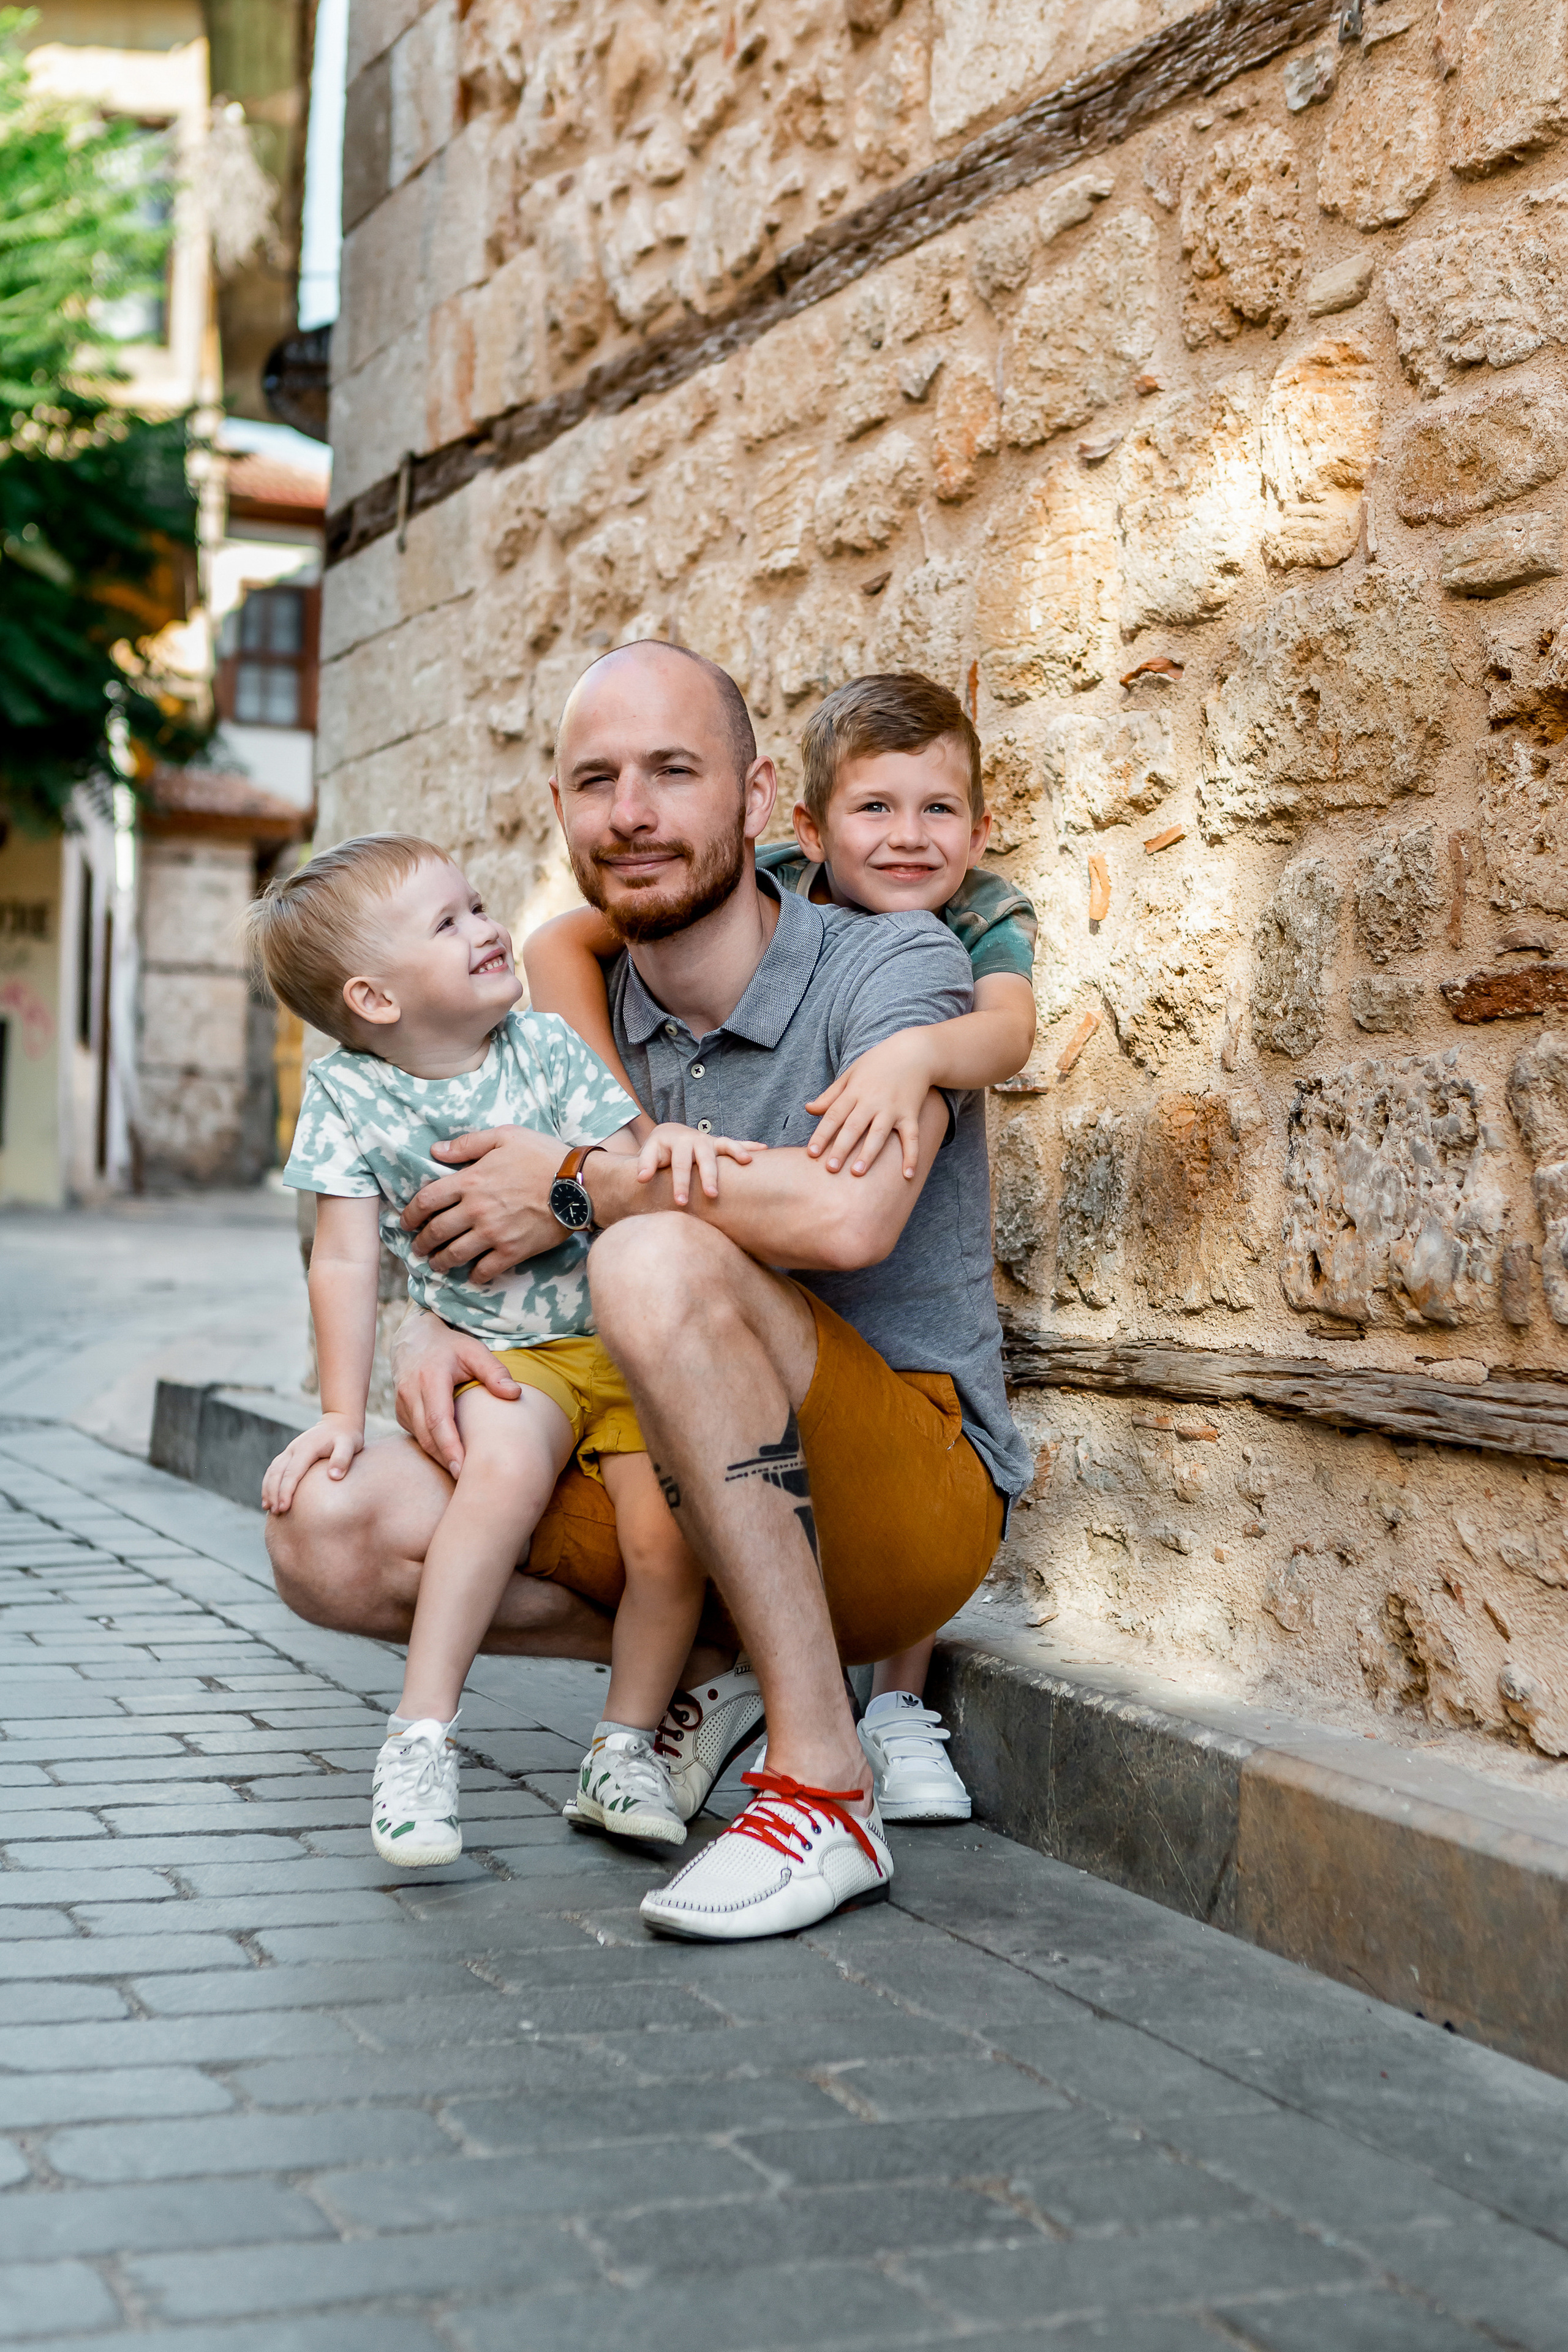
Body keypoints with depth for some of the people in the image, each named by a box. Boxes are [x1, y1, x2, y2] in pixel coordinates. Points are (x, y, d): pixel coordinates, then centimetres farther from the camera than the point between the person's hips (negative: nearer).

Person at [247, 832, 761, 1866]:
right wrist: (343, 1412, -7)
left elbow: (626, 1182, -2)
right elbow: (346, 1262, -3)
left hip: (625, 1335, 2)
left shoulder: (547, 1046, 1)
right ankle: (421, 1739, -26)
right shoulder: (348, 1093, -2)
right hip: (502, 1351, -2)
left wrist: (669, 1143, -25)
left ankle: (628, 1745, 6)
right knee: (506, 1465, -33)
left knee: (668, 1531, -17)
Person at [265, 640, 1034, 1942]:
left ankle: (825, 1787, -27)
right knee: (335, 1537, -12)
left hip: (923, 1487, -6)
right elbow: (452, 1234, 13)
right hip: (675, 1493, 6)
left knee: (655, 1259, -34)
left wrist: (577, 1182, -19)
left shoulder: (895, 963, -12)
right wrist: (426, 1330, -12)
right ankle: (712, 1664, 4)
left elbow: (848, 1213, -32)